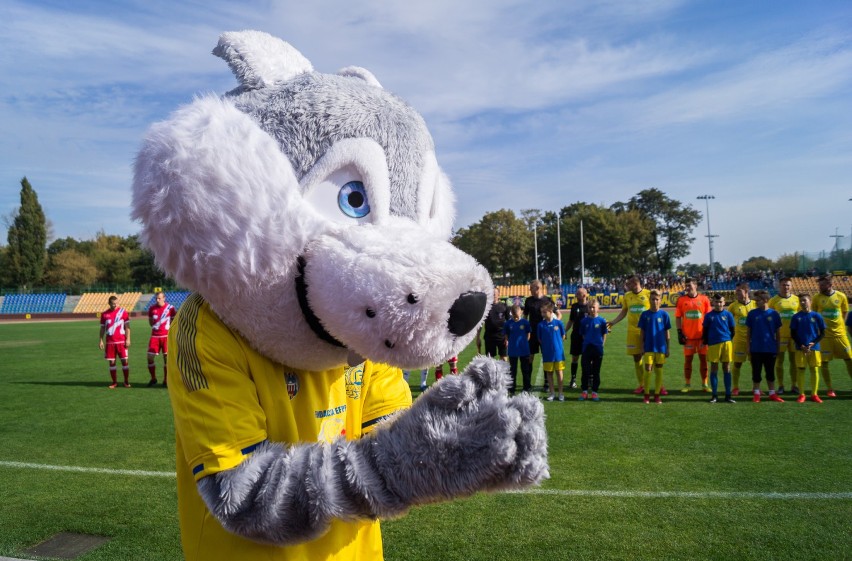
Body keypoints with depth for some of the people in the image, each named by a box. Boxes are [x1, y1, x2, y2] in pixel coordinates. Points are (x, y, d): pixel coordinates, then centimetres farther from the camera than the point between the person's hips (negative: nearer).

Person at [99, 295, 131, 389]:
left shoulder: (123, 312, 0)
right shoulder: (104, 314, 7)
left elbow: (127, 327, 0)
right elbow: (102, 328, 12)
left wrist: (128, 339, -7)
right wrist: (101, 340, 4)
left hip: (121, 341, -2)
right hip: (109, 342, 2)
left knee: (124, 360, -1)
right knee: (111, 362, 5)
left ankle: (126, 381, 8)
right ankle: (114, 382, 15)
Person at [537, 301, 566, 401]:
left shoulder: (558, 323, -7)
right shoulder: (541, 325, -5)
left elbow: (563, 336, 4)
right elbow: (539, 339, 4)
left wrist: (556, 344, 5)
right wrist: (546, 346, 3)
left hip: (558, 352, -1)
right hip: (547, 353, 1)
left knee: (559, 372, 7)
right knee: (549, 373, 8)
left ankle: (561, 393, 17)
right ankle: (552, 392, 19)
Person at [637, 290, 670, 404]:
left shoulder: (664, 315, 0)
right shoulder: (645, 315, 0)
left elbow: (667, 333, 4)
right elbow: (642, 332, 4)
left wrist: (668, 348, 4)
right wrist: (642, 348, 2)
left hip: (660, 348, 0)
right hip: (648, 348, 0)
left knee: (659, 371, 6)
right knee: (648, 370, -2)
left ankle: (657, 394, 16)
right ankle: (647, 394, 8)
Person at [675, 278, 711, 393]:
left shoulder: (704, 299, 0)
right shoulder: (681, 299, 1)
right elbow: (678, 317, 3)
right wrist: (679, 332, -4)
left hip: (701, 335, 0)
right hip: (688, 336, 0)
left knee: (703, 359, 6)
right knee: (688, 359, 5)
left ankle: (704, 384, 17)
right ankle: (687, 384, 14)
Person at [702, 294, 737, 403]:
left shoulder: (728, 314, 4)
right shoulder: (709, 315, 4)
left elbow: (733, 329, 10)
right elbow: (705, 330, 9)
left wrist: (729, 341, 6)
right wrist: (706, 343, 6)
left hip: (726, 343, 0)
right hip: (713, 345, 0)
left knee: (727, 369, 5)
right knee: (714, 369, 4)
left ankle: (728, 395, 11)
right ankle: (714, 395, 10)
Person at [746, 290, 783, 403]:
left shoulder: (774, 314, -1)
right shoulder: (752, 314, -2)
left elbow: (778, 332, 6)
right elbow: (749, 331, 4)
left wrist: (777, 347, 7)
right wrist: (748, 346, 2)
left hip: (770, 348, 0)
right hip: (756, 349, 0)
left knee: (770, 372, 11)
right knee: (756, 372, 6)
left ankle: (772, 394, 20)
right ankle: (756, 394, 15)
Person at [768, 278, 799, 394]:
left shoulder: (796, 299, 7)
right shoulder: (773, 300, -1)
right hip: (780, 335, -2)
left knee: (794, 360, 8)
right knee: (779, 360, 1)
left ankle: (794, 385, 18)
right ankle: (780, 386, 9)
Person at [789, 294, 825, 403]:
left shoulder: (817, 316, 1)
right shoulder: (796, 317, 1)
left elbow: (822, 333, 3)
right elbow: (793, 334, 3)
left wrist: (814, 343, -11)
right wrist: (801, 345, -8)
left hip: (814, 348, 0)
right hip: (800, 348, 0)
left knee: (815, 370, 3)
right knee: (800, 370, 2)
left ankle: (814, 394, 13)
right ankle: (801, 394, 9)